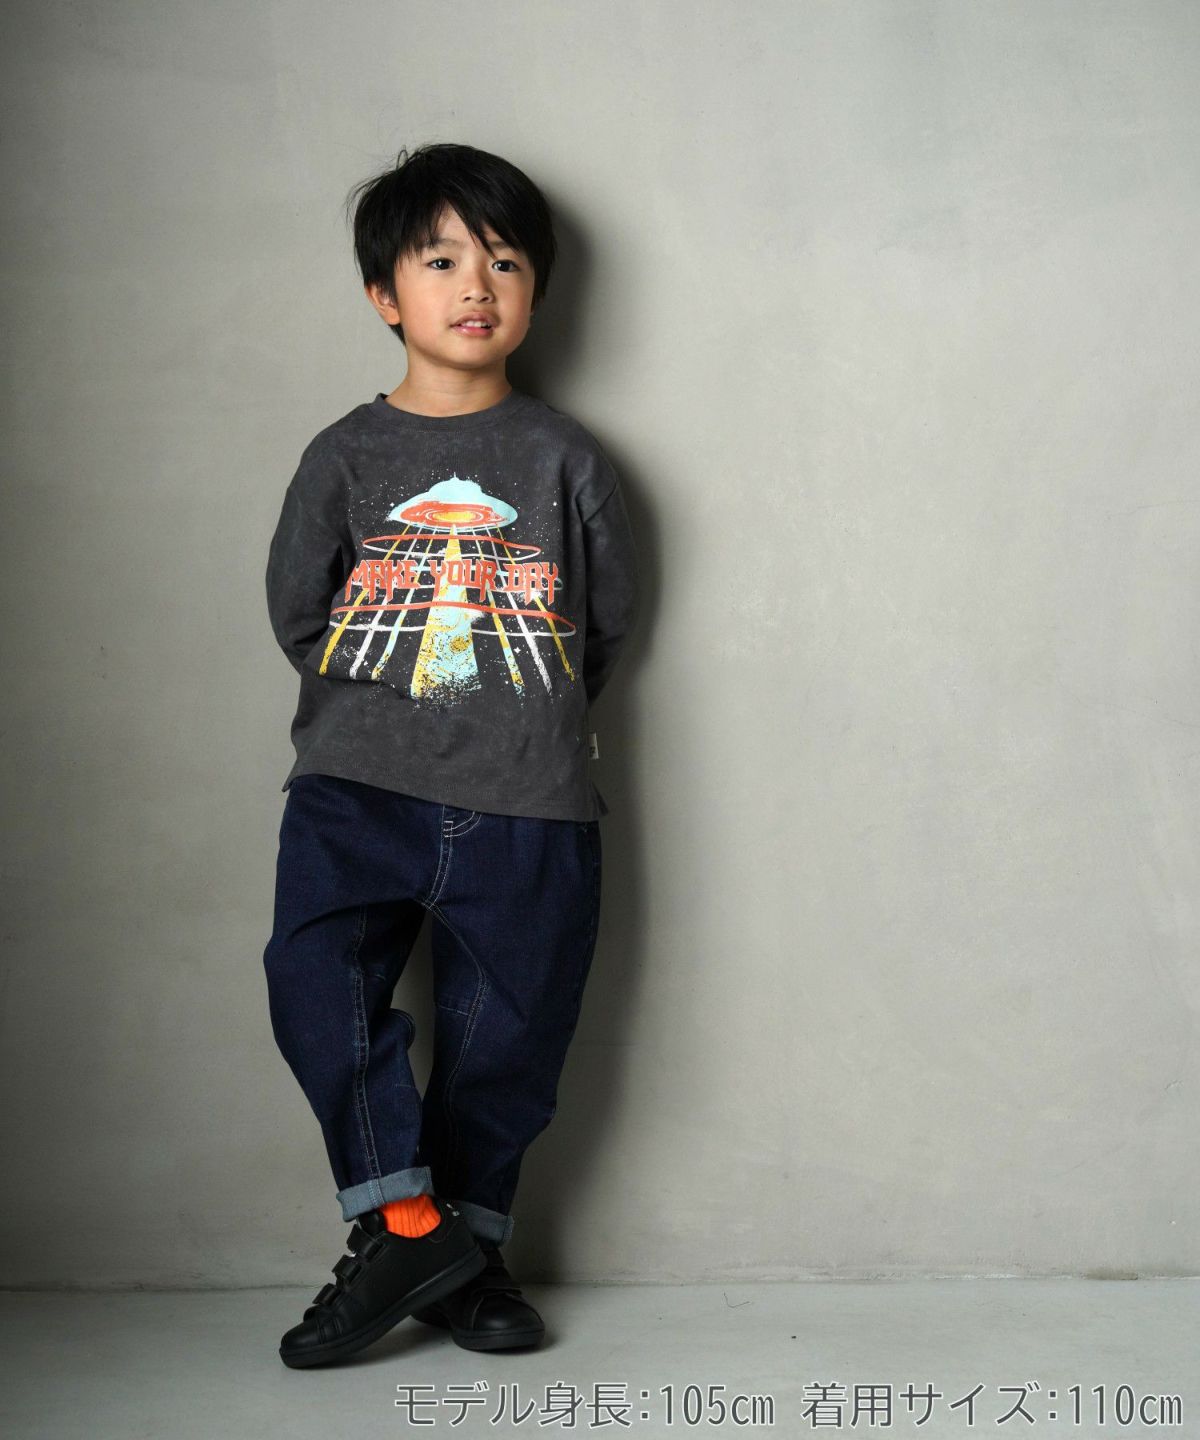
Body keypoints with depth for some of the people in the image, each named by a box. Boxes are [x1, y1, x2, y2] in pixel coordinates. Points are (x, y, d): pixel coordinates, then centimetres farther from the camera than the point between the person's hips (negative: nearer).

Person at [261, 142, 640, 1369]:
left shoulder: (564, 458, 7)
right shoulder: (346, 456, 6)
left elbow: (612, 612, 14)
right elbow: (294, 609, 12)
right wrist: (385, 699, 10)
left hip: (526, 802, 0)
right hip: (356, 784, 0)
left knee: (507, 1030, 4)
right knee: (313, 973, -20)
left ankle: (467, 1240, 24)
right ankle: (402, 1218, -7)